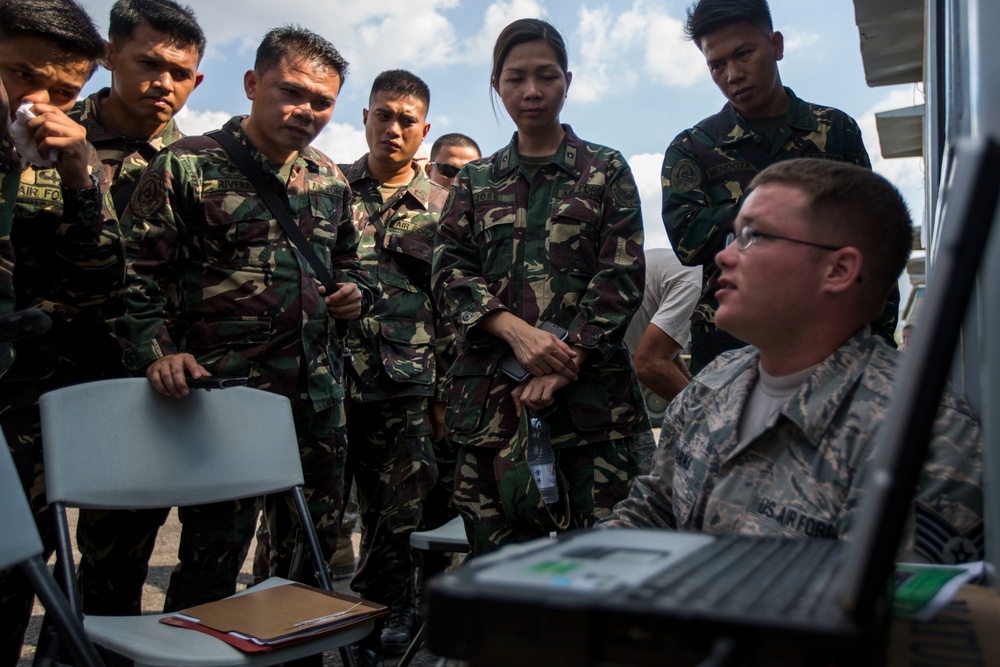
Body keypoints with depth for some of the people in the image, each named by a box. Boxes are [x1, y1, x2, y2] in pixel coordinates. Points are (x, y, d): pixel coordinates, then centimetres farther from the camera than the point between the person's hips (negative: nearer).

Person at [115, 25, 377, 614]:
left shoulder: (331, 179, 14)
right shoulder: (187, 166, -2)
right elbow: (140, 273, -4)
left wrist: (357, 293, 6)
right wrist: (157, 351, -17)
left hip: (319, 395, 6)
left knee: (315, 546, 14)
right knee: (215, 551, 1)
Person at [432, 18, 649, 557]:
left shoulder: (606, 170, 10)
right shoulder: (475, 181, 16)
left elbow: (622, 275, 1)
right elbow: (449, 273, 6)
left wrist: (564, 363, -12)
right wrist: (516, 331, -12)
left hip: (590, 387, -2)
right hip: (491, 390, 2)